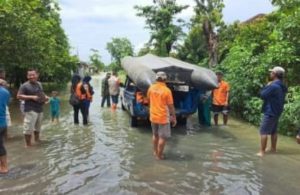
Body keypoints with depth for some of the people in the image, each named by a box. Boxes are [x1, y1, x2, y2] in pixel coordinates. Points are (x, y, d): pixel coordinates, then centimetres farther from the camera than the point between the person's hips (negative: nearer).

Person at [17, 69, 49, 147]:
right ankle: (28, 144, 3)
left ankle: (37, 139, 36)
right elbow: (19, 96, -15)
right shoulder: (25, 85, -11)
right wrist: (31, 97, -23)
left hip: (39, 109, 7)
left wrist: (45, 97, 5)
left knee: (38, 126, 19)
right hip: (30, 110, -7)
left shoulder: (39, 84, 12)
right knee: (29, 127, -8)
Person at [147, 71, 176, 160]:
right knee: (163, 137, 7)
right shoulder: (167, 90, -18)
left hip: (153, 116, 6)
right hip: (163, 117, -6)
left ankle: (155, 152, 34)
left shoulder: (151, 88, -2)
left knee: (155, 135, 21)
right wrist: (174, 117, -3)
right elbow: (171, 106, -14)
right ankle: (159, 155, 14)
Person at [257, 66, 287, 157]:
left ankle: (262, 151, -5)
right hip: (276, 112, 10)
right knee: (273, 131, 19)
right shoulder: (282, 86, 10)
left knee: (263, 132, -6)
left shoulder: (273, 86, -22)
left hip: (270, 112, -10)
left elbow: (262, 95, -17)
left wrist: (267, 86, -5)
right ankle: (273, 148, 28)